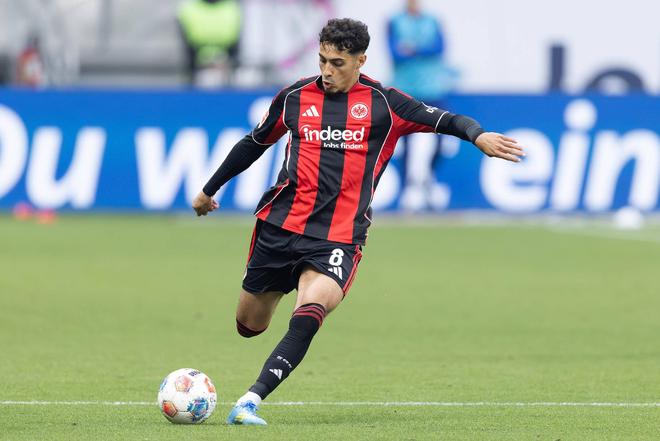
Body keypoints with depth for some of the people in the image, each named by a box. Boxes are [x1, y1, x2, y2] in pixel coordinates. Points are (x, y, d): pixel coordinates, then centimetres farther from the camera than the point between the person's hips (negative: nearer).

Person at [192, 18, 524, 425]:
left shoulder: (382, 102, 1)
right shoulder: (295, 97, 8)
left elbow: (440, 119, -7)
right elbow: (254, 144, 23)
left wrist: (478, 135, -29)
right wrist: (210, 190, 33)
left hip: (340, 238, -3)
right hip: (281, 225, 3)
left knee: (310, 312, -28)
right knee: (249, 326, 8)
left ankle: (252, 399, -32)